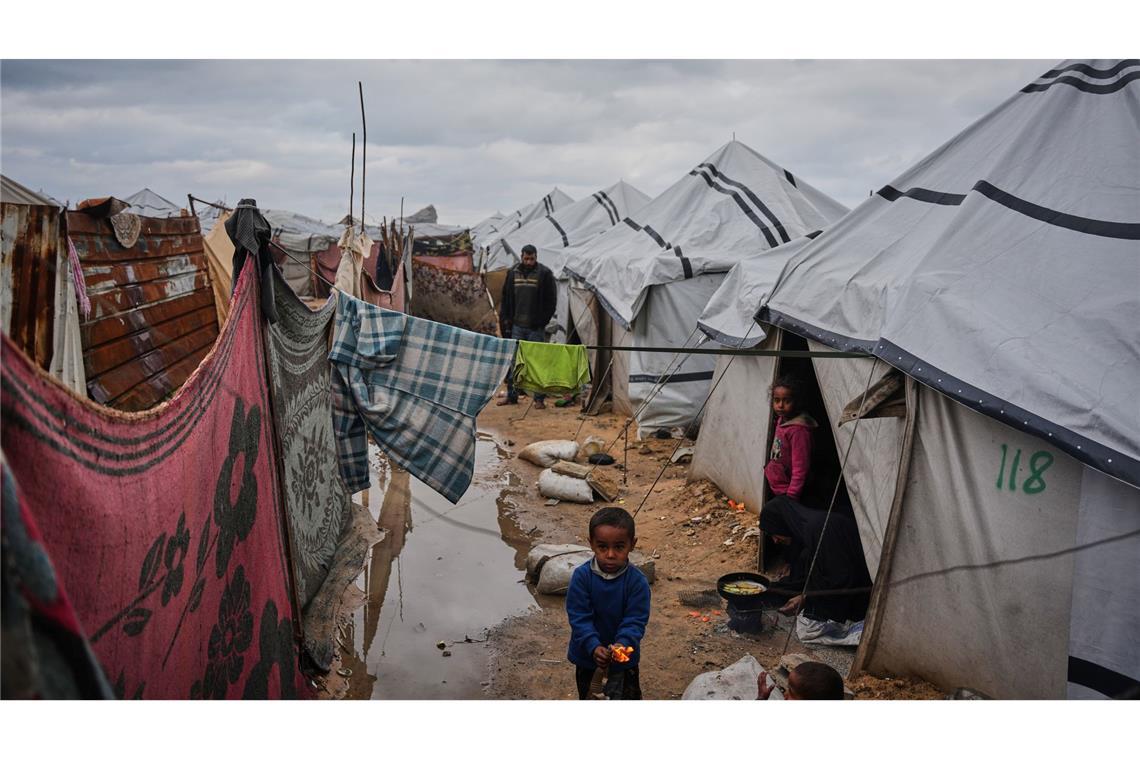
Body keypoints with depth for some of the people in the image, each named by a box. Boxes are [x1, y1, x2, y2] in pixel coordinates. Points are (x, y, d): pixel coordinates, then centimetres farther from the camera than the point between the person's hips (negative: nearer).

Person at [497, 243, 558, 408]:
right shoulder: (513, 273, 9)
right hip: (517, 326, 4)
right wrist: (506, 320, 7)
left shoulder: (545, 274, -2)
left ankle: (539, 398, 5)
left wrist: (542, 321, -6)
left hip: (536, 327, -4)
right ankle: (511, 395, 17)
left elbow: (551, 301, -1)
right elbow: (506, 299, 15)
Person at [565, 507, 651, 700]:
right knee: (589, 698, 24)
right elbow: (579, 617, -19)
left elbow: (635, 621, -19)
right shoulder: (581, 576, -20)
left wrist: (623, 645, -36)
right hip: (588, 655, 1)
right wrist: (594, 647, -31)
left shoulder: (637, 581, -21)